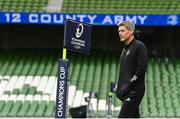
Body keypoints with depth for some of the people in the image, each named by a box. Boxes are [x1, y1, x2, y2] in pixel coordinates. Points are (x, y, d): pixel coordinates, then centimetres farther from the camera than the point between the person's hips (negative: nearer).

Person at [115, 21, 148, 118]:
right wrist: (119, 88, 11)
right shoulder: (125, 49, 21)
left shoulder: (139, 46, -7)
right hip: (126, 92, 9)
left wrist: (128, 86, -18)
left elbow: (142, 68, -16)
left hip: (134, 91, -9)